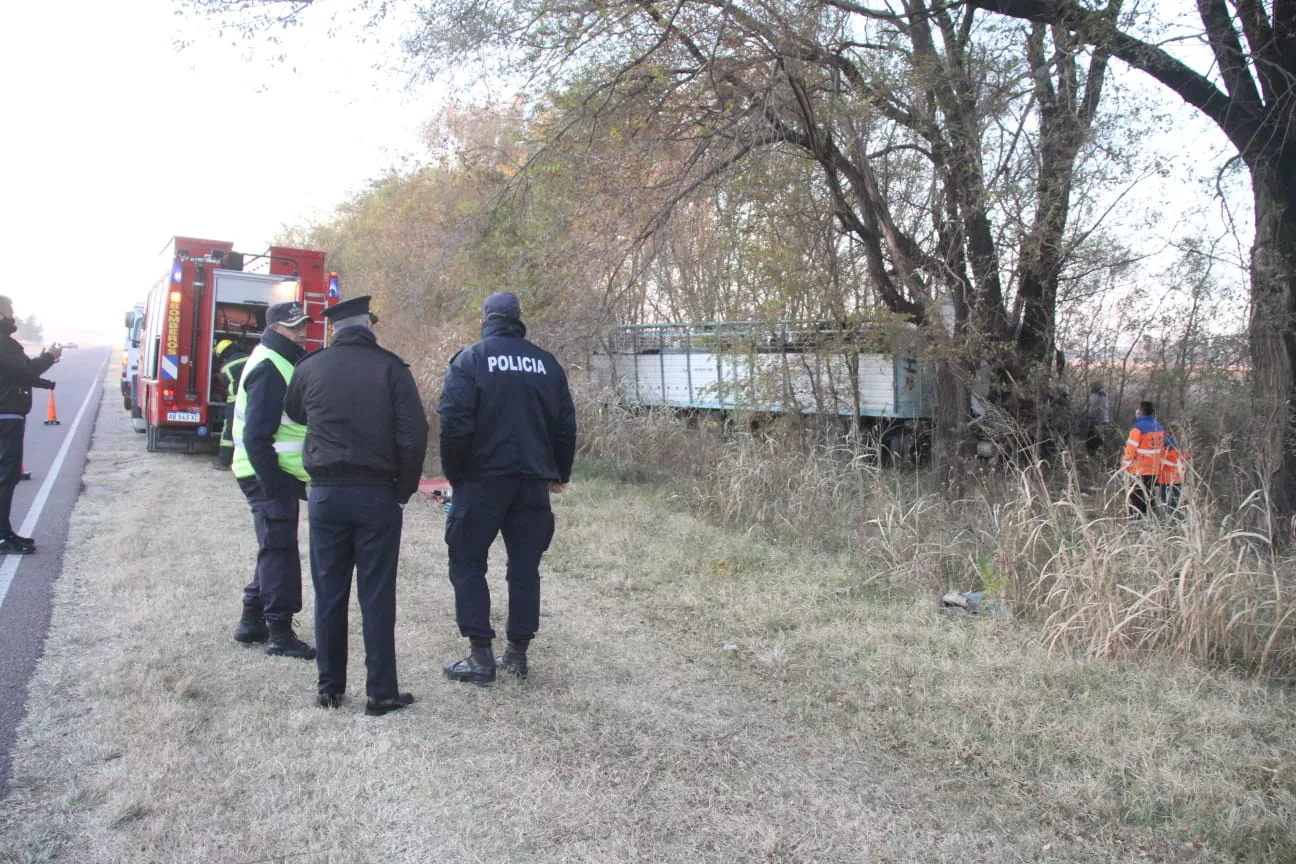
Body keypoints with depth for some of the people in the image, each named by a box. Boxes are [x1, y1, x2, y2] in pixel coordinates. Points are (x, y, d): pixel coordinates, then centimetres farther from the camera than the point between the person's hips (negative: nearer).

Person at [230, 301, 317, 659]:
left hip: (277, 476, 10)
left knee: (274, 549, 17)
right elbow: (257, 435, -22)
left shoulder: (284, 363, 15)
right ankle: (279, 632, -1)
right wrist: (273, 482, -23)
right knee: (280, 550, -7)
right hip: (269, 477, -10)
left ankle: (252, 620, 27)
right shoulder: (268, 368, -16)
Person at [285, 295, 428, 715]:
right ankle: (381, 692, 9)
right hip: (377, 495, -2)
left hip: (326, 494, 2)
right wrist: (403, 491, 0)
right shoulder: (390, 368, -5)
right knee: (377, 597, 4)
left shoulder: (309, 368, 3)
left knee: (329, 594, 12)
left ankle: (330, 687, 20)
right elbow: (413, 435, -10)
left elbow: (294, 413, 22)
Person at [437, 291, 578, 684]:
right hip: (533, 480, 4)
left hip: (482, 478, -4)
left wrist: (453, 474, -2)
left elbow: (454, 423, -12)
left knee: (467, 562, 6)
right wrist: (559, 473, 20)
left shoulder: (471, 359, -5)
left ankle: (481, 656, 2)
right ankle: (517, 652, 15)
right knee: (525, 565, 11)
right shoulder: (546, 363, 8)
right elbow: (566, 424, 10)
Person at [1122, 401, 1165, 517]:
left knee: (1136, 501, -1)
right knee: (1148, 498, 14)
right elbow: (1162, 449, 13)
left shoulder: (1138, 428, -17)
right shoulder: (1160, 428, 6)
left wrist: (1124, 466, -5)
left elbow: (1130, 450, -14)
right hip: (1154, 471, 7)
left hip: (1139, 471, -7)